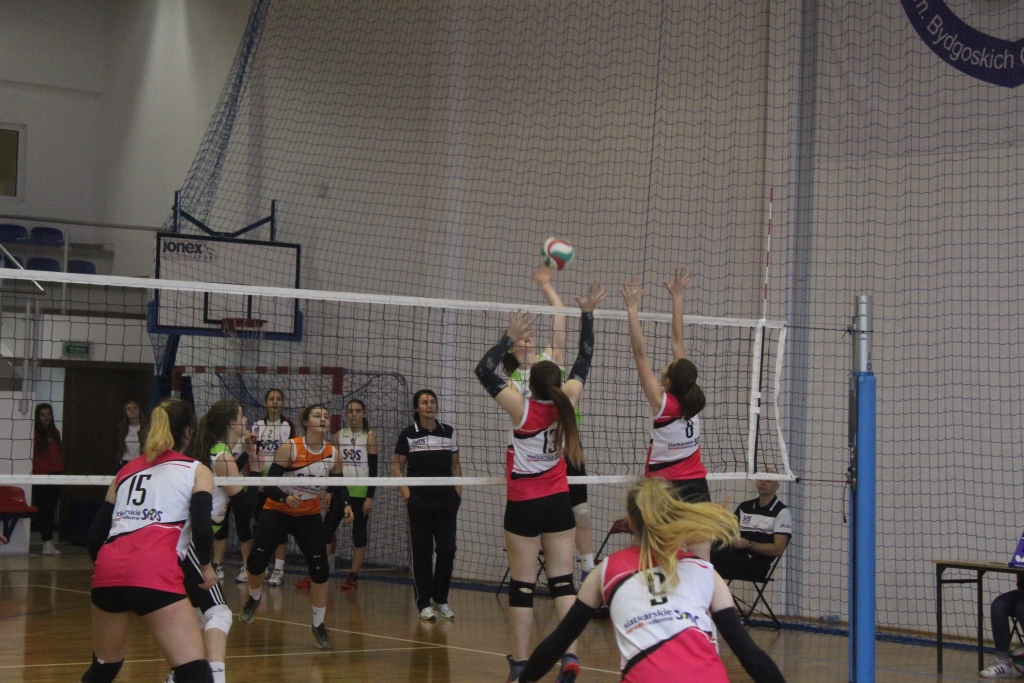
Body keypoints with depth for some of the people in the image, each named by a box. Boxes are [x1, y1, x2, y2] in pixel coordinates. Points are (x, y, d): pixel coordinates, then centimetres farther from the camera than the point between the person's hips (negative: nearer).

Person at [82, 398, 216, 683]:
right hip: (154, 571, -6)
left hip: (108, 567, 6)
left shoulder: (127, 471, 27)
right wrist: (206, 566, 16)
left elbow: (96, 534, 24)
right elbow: (201, 528, -2)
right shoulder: (197, 471, 13)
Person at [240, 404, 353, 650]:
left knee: (320, 570, -11)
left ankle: (318, 625, 7)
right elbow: (269, 484, -20)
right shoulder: (290, 447, -18)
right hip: (276, 512, -2)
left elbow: (339, 484, 8)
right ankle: (254, 597, 21)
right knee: (256, 561, -14)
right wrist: (285, 498, -40)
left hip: (309, 516, 2)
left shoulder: (333, 454, -7)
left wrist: (346, 504, -12)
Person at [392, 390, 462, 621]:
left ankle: (441, 600, 13)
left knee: (447, 549, -2)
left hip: (446, 500, 2)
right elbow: (397, 466, 4)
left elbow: (455, 465, 13)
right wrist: (406, 494, -6)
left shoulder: (448, 432, 6)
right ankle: (424, 604, 8)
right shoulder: (408, 434, 0)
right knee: (422, 551, 1)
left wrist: (458, 492, 4)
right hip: (419, 500, -2)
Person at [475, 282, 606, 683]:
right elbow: (583, 361, 7)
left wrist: (511, 339, -7)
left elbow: (483, 370, -9)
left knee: (522, 586, 1)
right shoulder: (566, 403, -7)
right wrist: (587, 315, 10)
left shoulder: (523, 409, -16)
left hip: (524, 507, -3)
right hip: (558, 503, 3)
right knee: (562, 581, 4)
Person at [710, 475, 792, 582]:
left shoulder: (782, 512, 6)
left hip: (756, 563, -5)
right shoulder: (744, 507, 24)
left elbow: (778, 549, -3)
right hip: (734, 555, 5)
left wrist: (749, 545, -13)